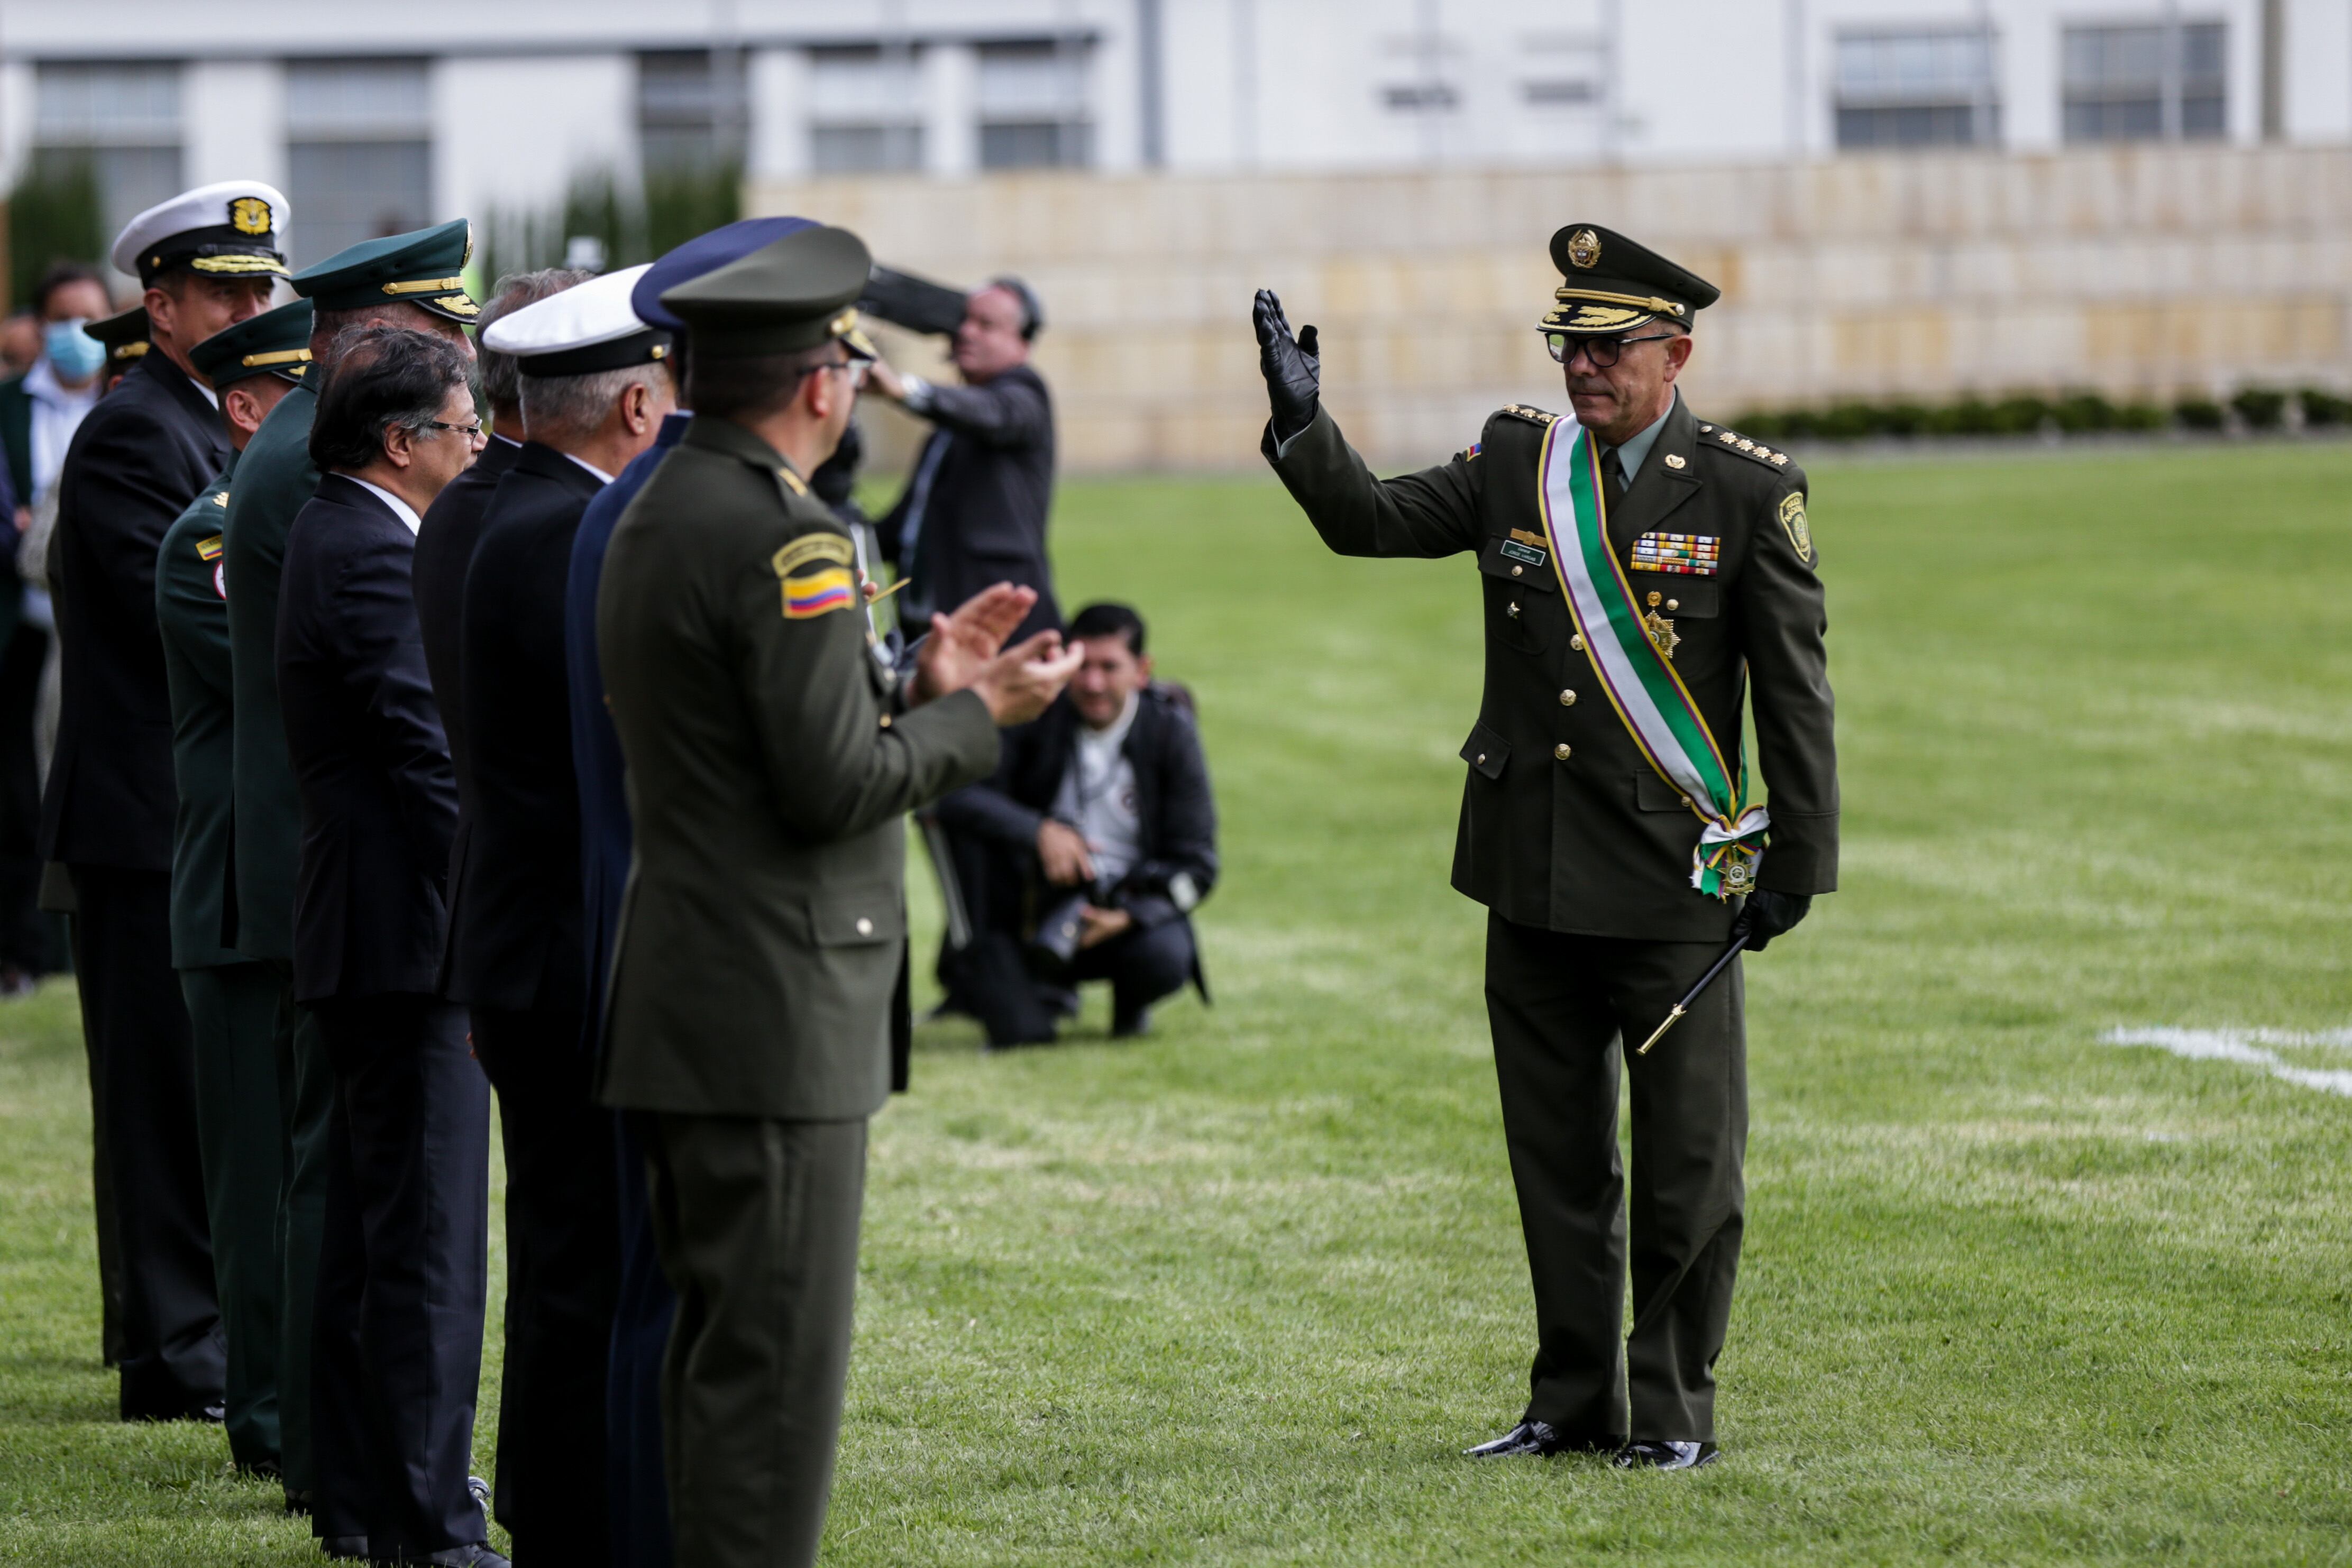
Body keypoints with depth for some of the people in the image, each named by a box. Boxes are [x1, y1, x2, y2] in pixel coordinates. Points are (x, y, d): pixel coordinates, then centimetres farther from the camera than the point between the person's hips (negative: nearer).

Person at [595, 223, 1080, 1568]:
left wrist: (921, 689, 14)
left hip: (694, 998, 10)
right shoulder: (782, 536, -17)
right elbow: (834, 785, -20)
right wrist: (977, 714, -6)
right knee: (778, 1358, -7)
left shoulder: (658, 518, 14)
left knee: (725, 1344, 15)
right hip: (777, 1012, -10)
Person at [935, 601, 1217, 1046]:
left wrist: (1130, 917, -23)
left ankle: (1129, 1004, 4)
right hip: (1038, 904, 0)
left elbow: (1196, 862, -6)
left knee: (1166, 958, -35)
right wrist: (1039, 831, -27)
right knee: (1017, 1033, -24)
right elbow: (954, 795, -15)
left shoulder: (1170, 730, -5)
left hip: (1134, 906, 0)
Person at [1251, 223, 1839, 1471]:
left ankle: (1673, 1408, 13)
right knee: (1556, 1156, 11)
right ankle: (1576, 1403, 21)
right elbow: (1371, 521, 7)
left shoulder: (1748, 491, -5)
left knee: (1689, 1160, 1)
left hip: (1673, 887, -4)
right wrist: (1303, 423, -12)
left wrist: (1796, 865, -5)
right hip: (1531, 876, 4)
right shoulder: (1515, 459, 6)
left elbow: (1795, 693, -3)